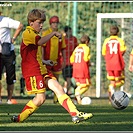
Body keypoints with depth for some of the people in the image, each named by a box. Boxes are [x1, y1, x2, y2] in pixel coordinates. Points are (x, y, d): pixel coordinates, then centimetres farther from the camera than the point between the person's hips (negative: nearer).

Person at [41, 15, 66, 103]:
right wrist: (42, 59, -14)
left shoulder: (60, 35, 8)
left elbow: (63, 48, 13)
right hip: (47, 60, -4)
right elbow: (42, 47, -7)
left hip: (57, 61, 4)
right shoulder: (45, 33, -4)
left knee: (56, 79, 7)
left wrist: (64, 60, 10)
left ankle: (56, 98, 14)